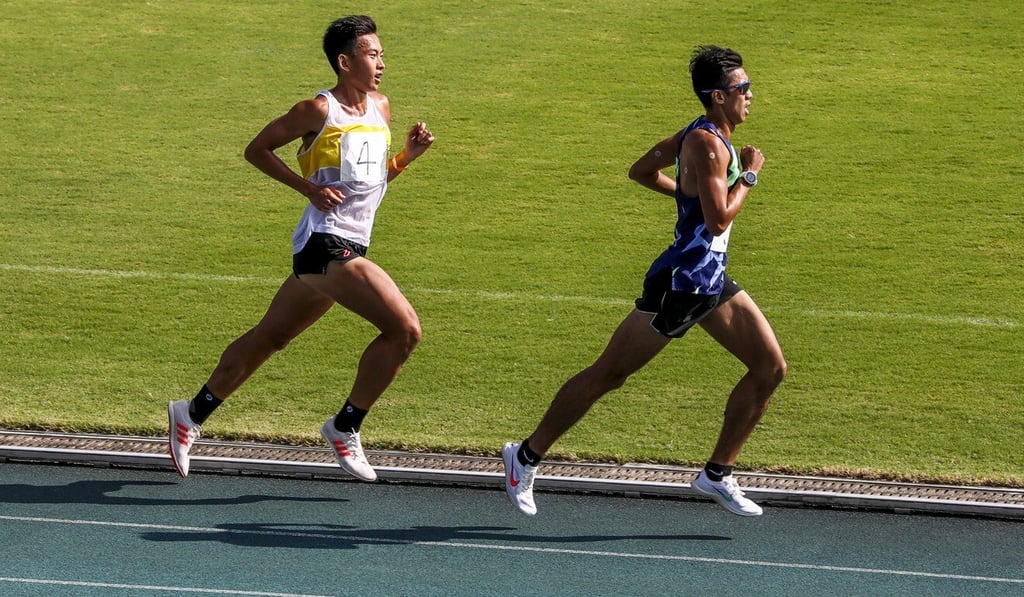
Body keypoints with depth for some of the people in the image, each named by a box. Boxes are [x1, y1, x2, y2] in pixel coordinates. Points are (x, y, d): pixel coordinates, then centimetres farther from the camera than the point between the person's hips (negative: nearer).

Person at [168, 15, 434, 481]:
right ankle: (345, 427, -4)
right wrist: (309, 188, -11)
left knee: (270, 336, 16)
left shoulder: (380, 108, 15)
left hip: (349, 245, 9)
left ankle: (194, 412, 27)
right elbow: (256, 150, -1)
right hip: (326, 242, -9)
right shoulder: (320, 110, -8)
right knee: (404, 329, -16)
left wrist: (408, 155, 6)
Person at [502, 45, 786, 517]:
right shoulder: (707, 145, -19)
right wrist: (749, 175, -14)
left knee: (770, 368, 4)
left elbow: (641, 171, 22)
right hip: (679, 283, -10)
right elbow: (719, 220, -26)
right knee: (608, 374, -1)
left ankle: (718, 474, 10)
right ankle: (526, 456, 11)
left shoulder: (700, 135, 11)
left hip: (712, 282, 10)